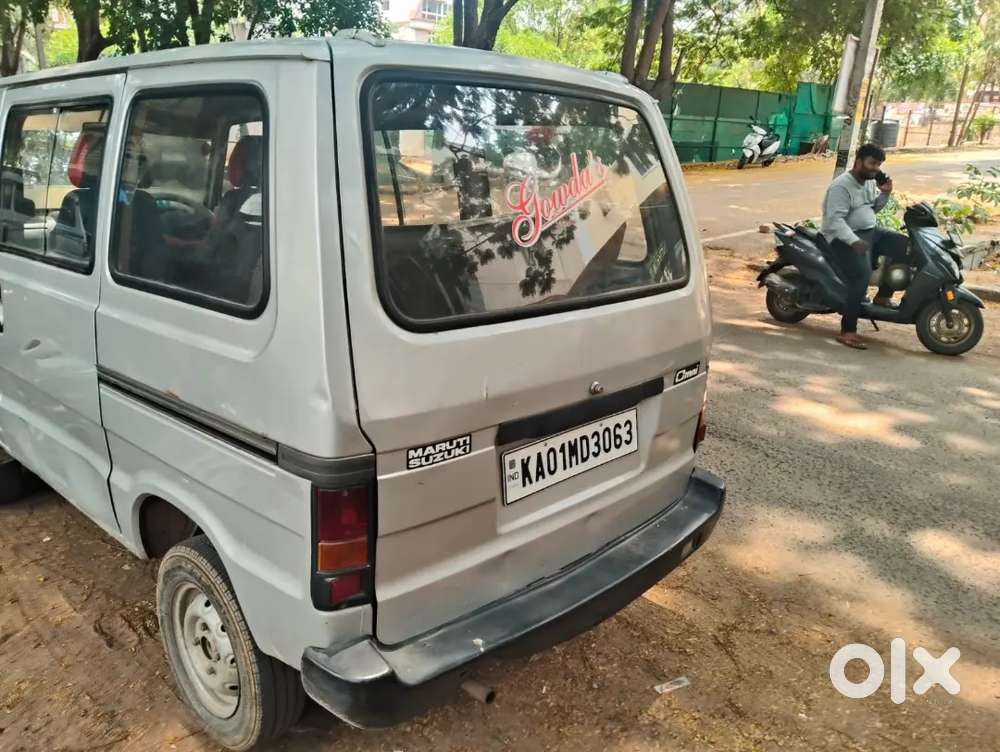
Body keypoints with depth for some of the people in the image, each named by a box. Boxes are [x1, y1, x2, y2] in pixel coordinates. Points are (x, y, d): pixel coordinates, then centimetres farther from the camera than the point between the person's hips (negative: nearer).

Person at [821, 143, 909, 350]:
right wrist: (854, 241, -38)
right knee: (861, 275, -29)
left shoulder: (870, 182, 12)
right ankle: (847, 332, -27)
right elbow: (835, 220, -26)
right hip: (844, 238, -9)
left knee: (905, 246, -6)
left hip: (870, 231, 9)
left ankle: (883, 296, 4)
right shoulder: (841, 186, -16)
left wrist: (884, 194, 4)